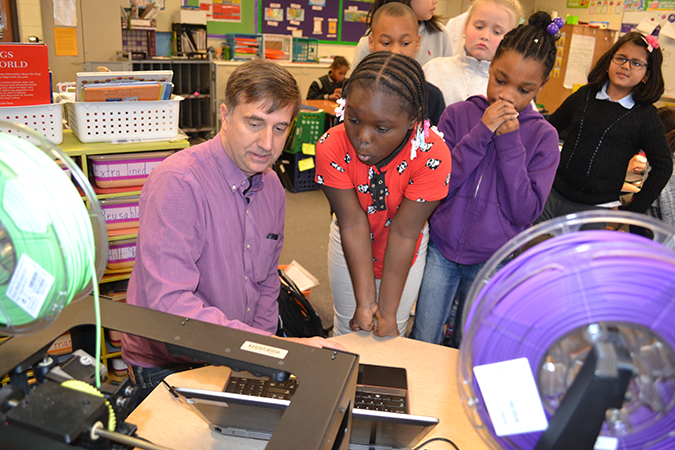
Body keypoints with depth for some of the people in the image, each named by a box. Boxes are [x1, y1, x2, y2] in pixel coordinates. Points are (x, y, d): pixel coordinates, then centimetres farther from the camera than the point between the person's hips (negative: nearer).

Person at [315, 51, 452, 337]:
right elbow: (353, 224, -27)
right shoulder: (332, 147, -29)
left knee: (390, 335, 14)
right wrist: (365, 302, -28)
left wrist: (388, 312, -25)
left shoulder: (432, 155, -33)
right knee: (347, 328, 18)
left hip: (404, 250, 0)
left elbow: (403, 233, -28)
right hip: (350, 245, 1)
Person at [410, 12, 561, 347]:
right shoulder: (458, 114, -4)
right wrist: (480, 133, -19)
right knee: (422, 344, 7)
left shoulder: (543, 136, -4)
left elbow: (526, 212, -13)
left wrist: (509, 142, -18)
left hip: (494, 261, 1)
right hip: (442, 249, 0)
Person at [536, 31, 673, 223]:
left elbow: (662, 167, 2)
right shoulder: (584, 96, 4)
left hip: (596, 208, -2)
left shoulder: (645, 116, -2)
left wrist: (632, 211, -3)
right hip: (554, 194, 3)